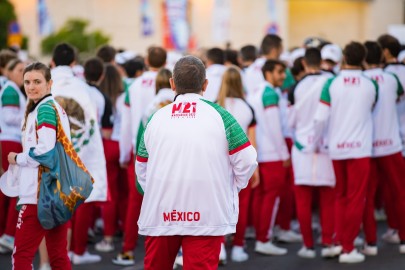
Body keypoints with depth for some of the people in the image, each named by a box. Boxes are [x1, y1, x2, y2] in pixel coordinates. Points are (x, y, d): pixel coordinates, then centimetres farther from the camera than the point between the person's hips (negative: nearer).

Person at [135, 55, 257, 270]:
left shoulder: (156, 118, 5)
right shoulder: (219, 115, -2)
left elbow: (141, 168, 10)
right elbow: (246, 160, -3)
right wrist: (231, 188, 14)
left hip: (159, 214, 3)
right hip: (207, 215, -2)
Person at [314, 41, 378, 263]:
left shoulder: (332, 84, -6)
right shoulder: (371, 85, -2)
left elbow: (320, 118, -9)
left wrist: (315, 142, 4)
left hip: (336, 148, 1)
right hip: (360, 148, -1)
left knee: (340, 197, 17)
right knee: (356, 199, 3)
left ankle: (338, 241, 18)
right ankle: (348, 248, 3)